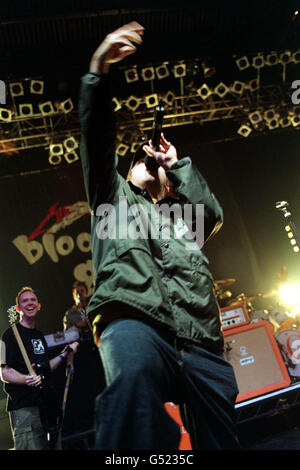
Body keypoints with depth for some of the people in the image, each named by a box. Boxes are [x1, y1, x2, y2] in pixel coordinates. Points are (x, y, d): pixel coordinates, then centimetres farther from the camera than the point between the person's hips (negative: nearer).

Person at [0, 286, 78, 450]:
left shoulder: (40, 335, 20)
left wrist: (63, 355, 14)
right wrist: (27, 379, -28)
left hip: (48, 404, 8)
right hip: (24, 408, -8)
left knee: (55, 445, 10)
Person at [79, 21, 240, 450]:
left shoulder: (181, 217, 39)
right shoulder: (115, 197, 30)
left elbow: (212, 213, 17)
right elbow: (96, 141, 15)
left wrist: (177, 164, 27)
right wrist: (98, 70, 4)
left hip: (201, 343, 5)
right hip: (135, 321, -4)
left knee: (221, 438, -3)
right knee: (135, 375, -38)